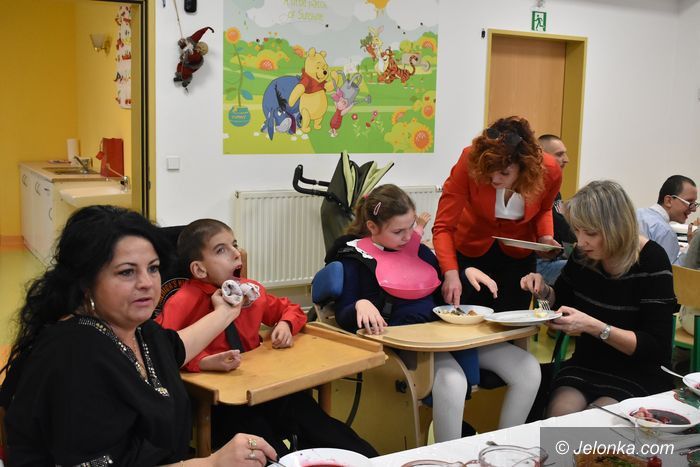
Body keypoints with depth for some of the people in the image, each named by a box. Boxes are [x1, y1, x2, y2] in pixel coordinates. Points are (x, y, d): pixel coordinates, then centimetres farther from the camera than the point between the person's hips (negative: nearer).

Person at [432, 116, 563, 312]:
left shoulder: (549, 171, -22)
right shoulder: (470, 161, -30)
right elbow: (443, 227, -29)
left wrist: (545, 237, -14)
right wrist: (451, 273, -43)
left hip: (517, 256, 1)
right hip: (469, 251, -1)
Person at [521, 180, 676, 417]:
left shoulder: (651, 261, -14)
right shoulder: (583, 253, -1)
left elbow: (657, 346, -17)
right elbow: (562, 300, 18)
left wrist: (594, 326, -29)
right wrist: (543, 291, -6)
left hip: (639, 376, -4)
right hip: (586, 366, 4)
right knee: (558, 416, -24)